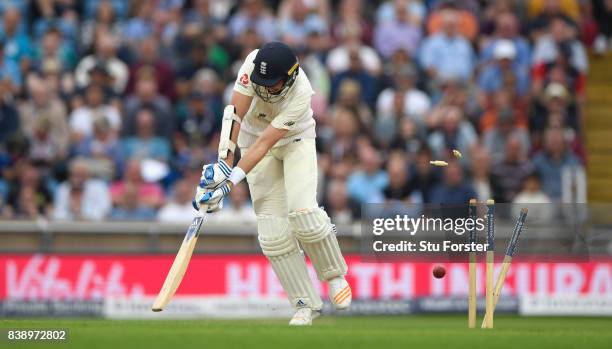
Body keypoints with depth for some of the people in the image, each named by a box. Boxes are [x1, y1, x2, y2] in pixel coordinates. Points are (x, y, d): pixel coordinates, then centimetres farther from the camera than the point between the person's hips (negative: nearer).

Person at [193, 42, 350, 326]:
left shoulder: (301, 93, -33)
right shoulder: (253, 63, -28)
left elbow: (265, 143, -35)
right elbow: (234, 114, -29)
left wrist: (231, 181, -39)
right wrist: (224, 161, -38)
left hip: (296, 140, -2)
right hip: (253, 138, 2)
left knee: (302, 212, -23)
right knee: (273, 229, -8)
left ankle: (334, 275, 3)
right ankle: (306, 303, 0)